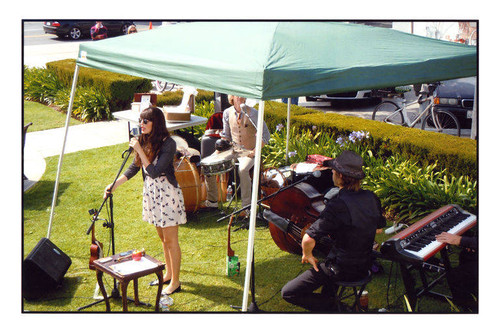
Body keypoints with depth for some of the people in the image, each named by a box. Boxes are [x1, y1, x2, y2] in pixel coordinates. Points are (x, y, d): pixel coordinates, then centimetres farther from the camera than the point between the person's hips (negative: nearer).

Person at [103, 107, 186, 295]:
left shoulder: (168, 144, -18)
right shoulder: (144, 141, 4)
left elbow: (154, 172, -24)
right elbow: (133, 168, 12)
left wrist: (139, 150, -23)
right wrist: (114, 184, 5)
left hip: (167, 194, -7)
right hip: (151, 193, 7)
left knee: (171, 240, 2)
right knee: (163, 239, 19)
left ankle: (175, 282, 14)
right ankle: (168, 274, 34)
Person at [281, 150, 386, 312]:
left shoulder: (338, 206, -27)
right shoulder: (372, 198, -5)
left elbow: (308, 239, -30)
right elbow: (379, 227, 14)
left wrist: (307, 255, -10)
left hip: (342, 270, -7)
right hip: (365, 267, 7)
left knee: (288, 293, 0)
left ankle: (330, 306, 1)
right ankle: (328, 298, 34)